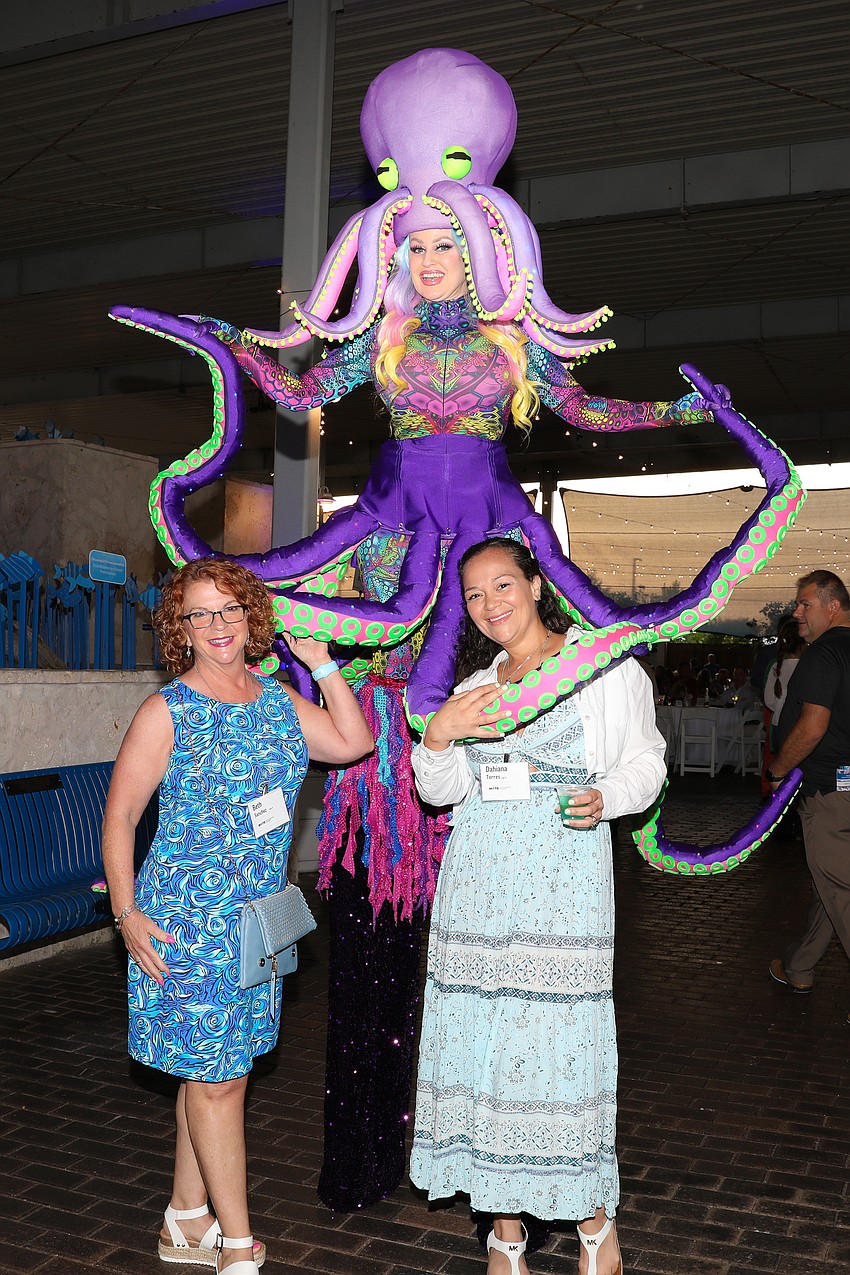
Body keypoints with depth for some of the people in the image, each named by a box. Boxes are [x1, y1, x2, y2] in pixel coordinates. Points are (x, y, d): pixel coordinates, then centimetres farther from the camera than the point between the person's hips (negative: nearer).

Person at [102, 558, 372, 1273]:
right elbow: (119, 817, -6)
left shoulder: (275, 697, 7)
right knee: (215, 1078, 2)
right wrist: (127, 914, -12)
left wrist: (320, 660, -1)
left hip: (259, 917, 6)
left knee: (219, 1071, 15)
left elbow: (354, 742, 1)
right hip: (189, 921, -6)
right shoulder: (166, 713, -10)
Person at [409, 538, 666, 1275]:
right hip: (478, 882, 4)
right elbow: (443, 791, 13)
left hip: (563, 884, -4)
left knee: (560, 1039, -4)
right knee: (478, 1039, 4)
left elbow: (644, 761, 5)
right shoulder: (474, 686, 17)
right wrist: (436, 738, -7)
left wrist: (605, 797, -15)